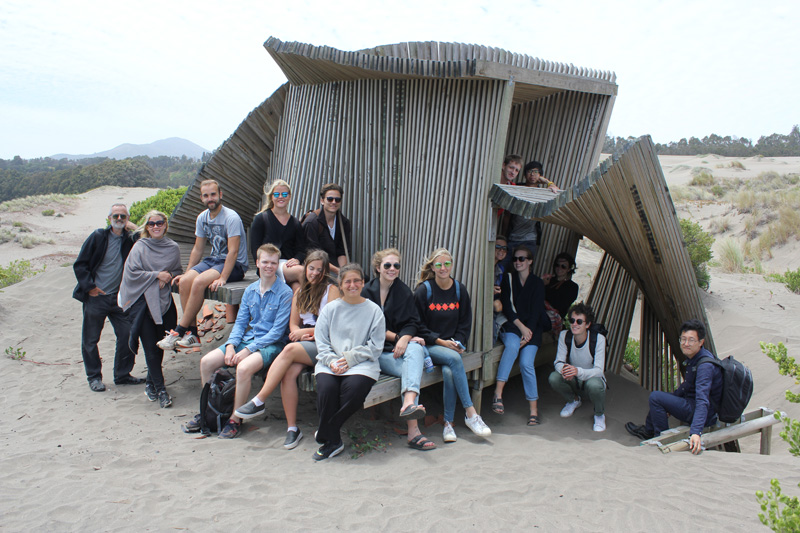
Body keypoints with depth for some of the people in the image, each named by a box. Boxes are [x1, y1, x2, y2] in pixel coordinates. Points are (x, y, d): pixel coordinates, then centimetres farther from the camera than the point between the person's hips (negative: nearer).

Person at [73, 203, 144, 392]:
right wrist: (89, 286, -10)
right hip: (95, 297, -2)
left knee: (127, 335, 2)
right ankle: (94, 376, 22)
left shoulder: (130, 240, 3)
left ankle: (122, 374, 18)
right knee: (90, 340, 5)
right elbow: (79, 265, -1)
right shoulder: (98, 237, -4)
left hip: (119, 298, 3)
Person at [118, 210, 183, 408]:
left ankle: (150, 384, 25)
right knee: (151, 348, -3)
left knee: (159, 345, 6)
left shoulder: (173, 248, 8)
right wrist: (157, 275, -10)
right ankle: (160, 389, 3)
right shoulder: (140, 247, 0)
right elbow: (132, 273, -6)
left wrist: (168, 276, -5)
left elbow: (177, 271, 17)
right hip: (142, 301, -3)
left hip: (164, 301, 3)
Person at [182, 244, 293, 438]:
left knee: (243, 368, -34)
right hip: (247, 339, 7)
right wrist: (231, 345, -7)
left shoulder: (284, 293, -10)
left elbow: (277, 331, -15)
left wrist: (248, 350, -19)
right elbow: (240, 322, 12)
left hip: (271, 344, -7)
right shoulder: (250, 290, 11)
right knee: (206, 361, -8)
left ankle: (235, 420, -16)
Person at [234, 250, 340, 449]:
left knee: (290, 350, -32)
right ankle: (292, 428, -19)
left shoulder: (331, 290, 0)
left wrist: (305, 331, -5)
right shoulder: (300, 292, 19)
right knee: (288, 372, -26)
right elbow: (293, 324, 17)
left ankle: (259, 402, -25)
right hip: (303, 344, 5)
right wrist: (300, 333, -6)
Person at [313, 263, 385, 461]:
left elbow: (375, 346, -1)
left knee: (354, 388, -32)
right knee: (326, 388, -30)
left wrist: (350, 359, -13)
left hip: (362, 364, -1)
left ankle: (326, 435, -11)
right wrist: (331, 361, -11)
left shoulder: (373, 310, 8)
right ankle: (333, 441, -11)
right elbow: (321, 342, 8)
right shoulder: (330, 309, 15)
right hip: (330, 362, 2)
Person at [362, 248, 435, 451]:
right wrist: (396, 337, -9)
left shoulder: (404, 292, 13)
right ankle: (413, 430, -39)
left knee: (416, 348, -34)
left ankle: (409, 403, -53)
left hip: (401, 345, 3)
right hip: (378, 351, -3)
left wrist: (404, 338, -18)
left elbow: (412, 323, 4)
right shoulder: (368, 291, 5)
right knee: (411, 370, -31)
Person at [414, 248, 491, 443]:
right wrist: (440, 341, -11)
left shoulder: (460, 290, 8)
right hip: (428, 345, -2)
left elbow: (465, 323, 12)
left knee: (449, 372, -29)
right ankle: (471, 414, -26)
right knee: (454, 358, -32)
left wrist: (457, 343, -5)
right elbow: (418, 325, -3)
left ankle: (449, 423, -15)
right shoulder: (424, 290, -3)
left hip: (452, 345, 3)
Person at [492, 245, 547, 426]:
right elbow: (506, 306, -1)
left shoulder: (537, 284, 6)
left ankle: (534, 409, -13)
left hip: (531, 328, 0)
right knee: (512, 344, -35)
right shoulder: (508, 279, 7)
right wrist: (521, 327, -12)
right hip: (510, 325, 0)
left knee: (526, 363, -22)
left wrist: (528, 333, -14)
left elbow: (536, 312, -1)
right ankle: (498, 394, -37)